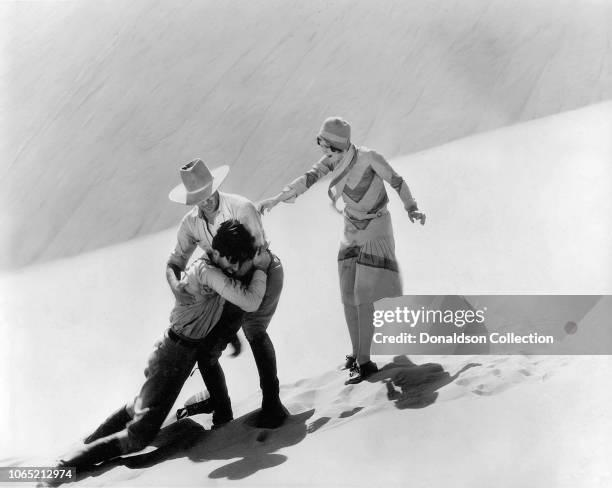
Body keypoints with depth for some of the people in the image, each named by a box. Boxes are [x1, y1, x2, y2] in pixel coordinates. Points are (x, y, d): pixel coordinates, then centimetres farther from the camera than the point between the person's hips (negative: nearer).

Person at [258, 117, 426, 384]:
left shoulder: (369, 157, -23)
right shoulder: (333, 157, -7)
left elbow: (396, 181, -13)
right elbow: (308, 178, -14)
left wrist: (412, 209, -23)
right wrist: (277, 198, -23)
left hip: (375, 231, -6)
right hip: (352, 231, 6)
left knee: (362, 297, -10)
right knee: (348, 297, 7)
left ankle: (365, 362, 1)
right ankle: (356, 352, 23)